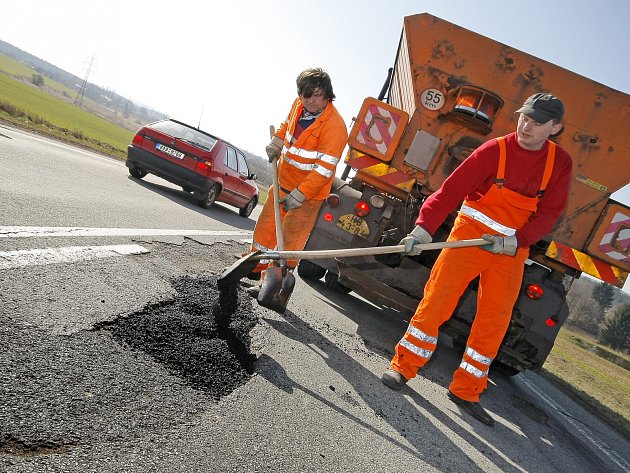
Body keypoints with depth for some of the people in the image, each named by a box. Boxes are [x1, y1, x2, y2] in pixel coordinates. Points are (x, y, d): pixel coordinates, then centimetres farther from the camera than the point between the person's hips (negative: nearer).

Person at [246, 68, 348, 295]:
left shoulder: (335, 126, -26)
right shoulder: (299, 105, -3)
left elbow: (324, 169, -26)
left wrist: (298, 195, -26)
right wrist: (276, 143, 5)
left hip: (309, 193, -8)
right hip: (283, 181, 8)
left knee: (289, 240, -4)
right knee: (266, 225, 19)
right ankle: (256, 266, 41)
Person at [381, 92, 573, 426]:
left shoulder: (560, 163, 2)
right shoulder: (494, 150, -10)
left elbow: (549, 212, 0)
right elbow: (451, 189, -17)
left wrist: (516, 241, -16)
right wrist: (425, 226, -30)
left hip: (513, 249, 4)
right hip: (471, 233, -3)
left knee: (495, 321, 5)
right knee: (437, 299, -10)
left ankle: (465, 390, 19)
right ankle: (404, 366, 5)